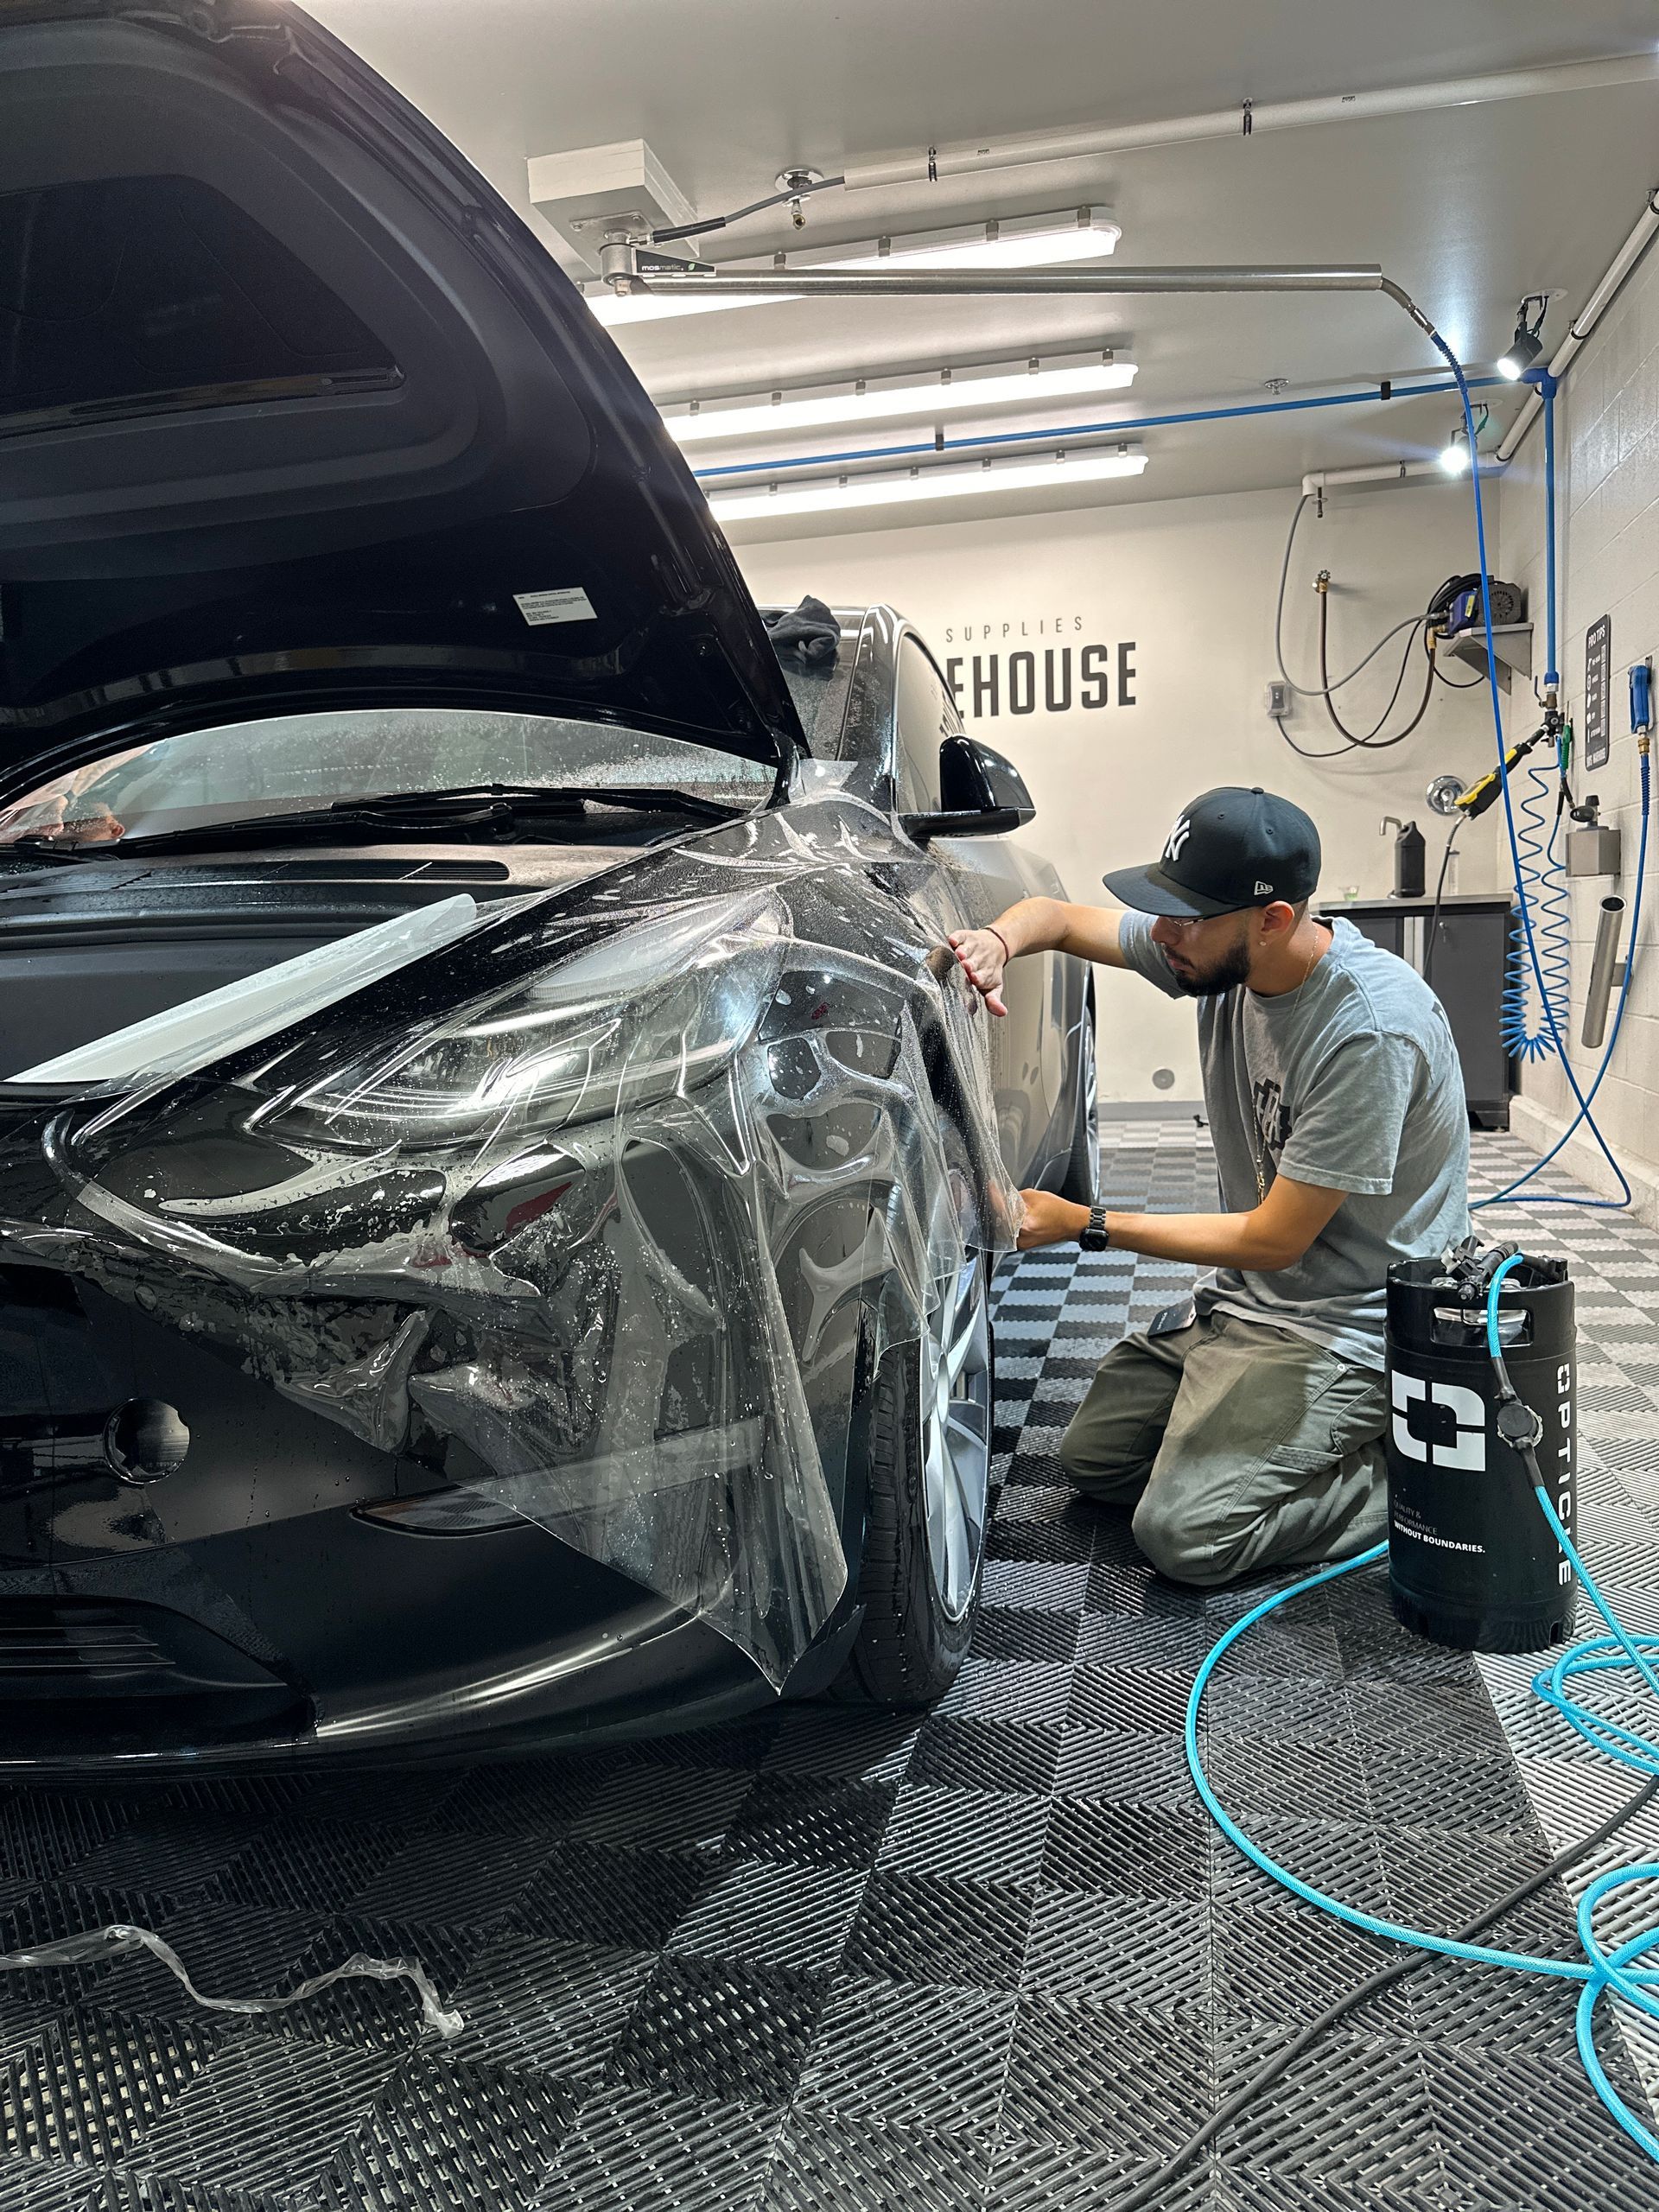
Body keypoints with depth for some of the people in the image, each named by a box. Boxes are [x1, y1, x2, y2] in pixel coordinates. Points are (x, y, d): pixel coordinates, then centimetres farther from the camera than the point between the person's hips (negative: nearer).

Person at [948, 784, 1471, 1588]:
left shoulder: (1372, 1030, -29)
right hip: (1244, 1297, 8)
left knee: (1183, 1533, -17)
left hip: (1346, 1330, -8)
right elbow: (1058, 916, 5)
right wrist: (999, 940, -20)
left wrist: (1084, 1225, -20)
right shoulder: (1221, 950, -7)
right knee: (1090, 1459, 10)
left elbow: (1275, 1240, -24)